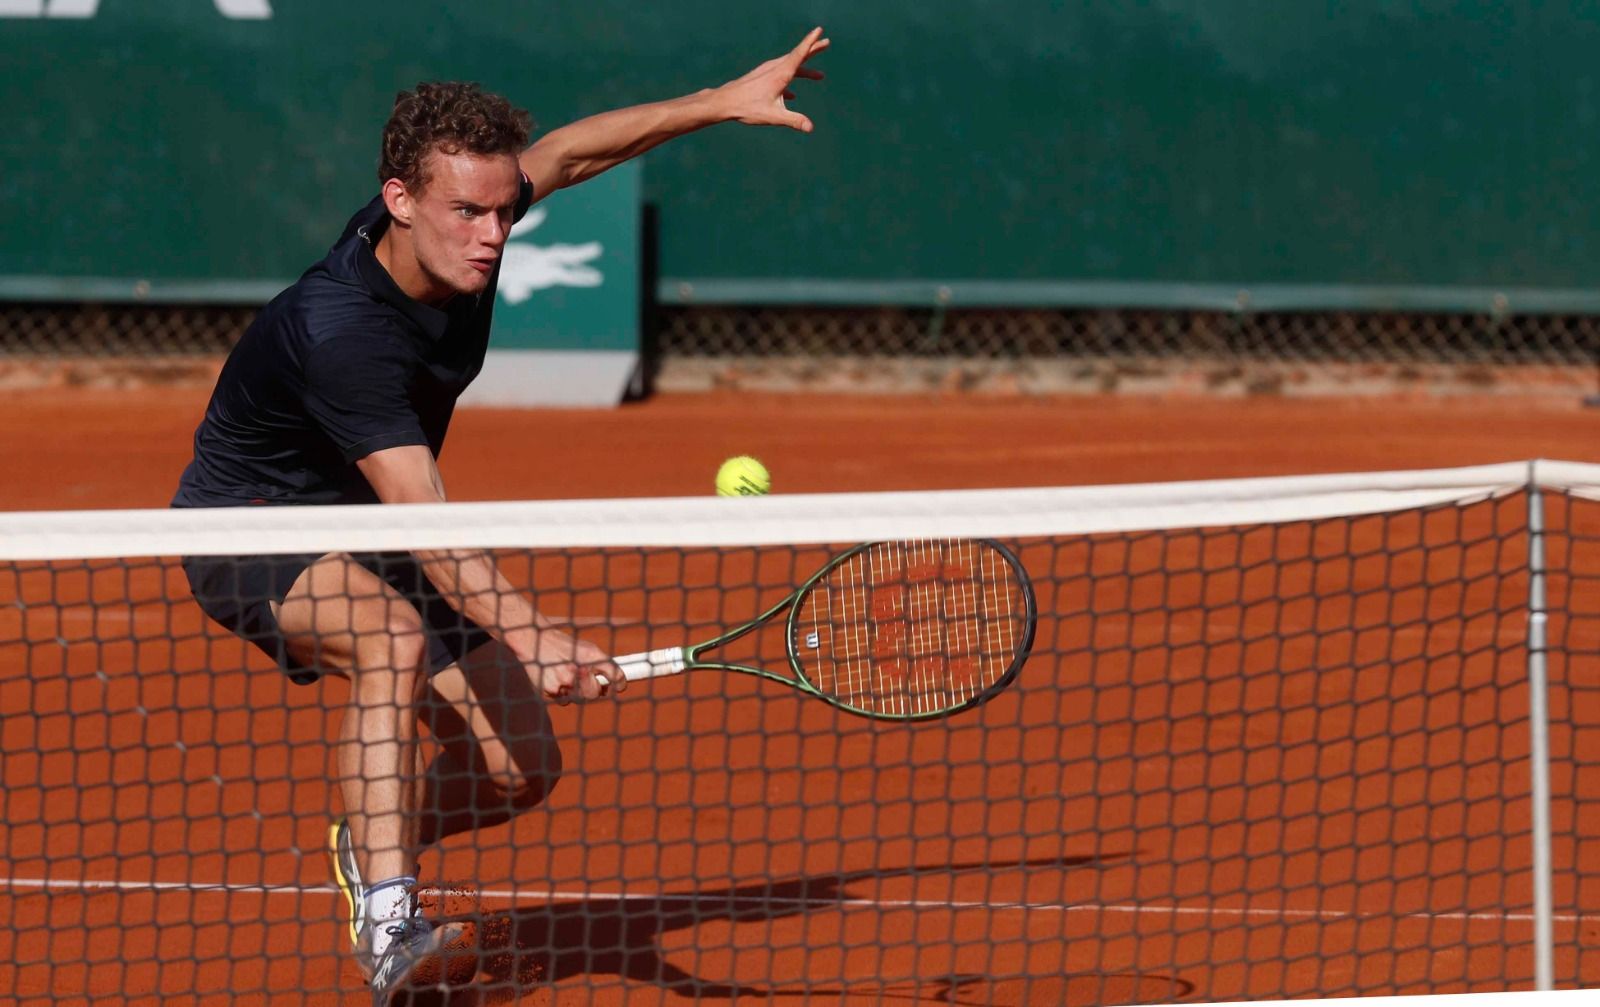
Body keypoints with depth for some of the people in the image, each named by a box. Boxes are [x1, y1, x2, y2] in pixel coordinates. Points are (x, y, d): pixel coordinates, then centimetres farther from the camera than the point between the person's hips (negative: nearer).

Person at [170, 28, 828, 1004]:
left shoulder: (461, 229, -14)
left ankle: (370, 842, 30)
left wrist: (724, 101, 3)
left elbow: (566, 151, 6)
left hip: (367, 536, 8)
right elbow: (425, 519, -42)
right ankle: (386, 921, -42)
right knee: (394, 637, -40)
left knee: (520, 769, -1)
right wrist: (530, 636, -53)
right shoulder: (338, 331, -36)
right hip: (251, 523, -8)